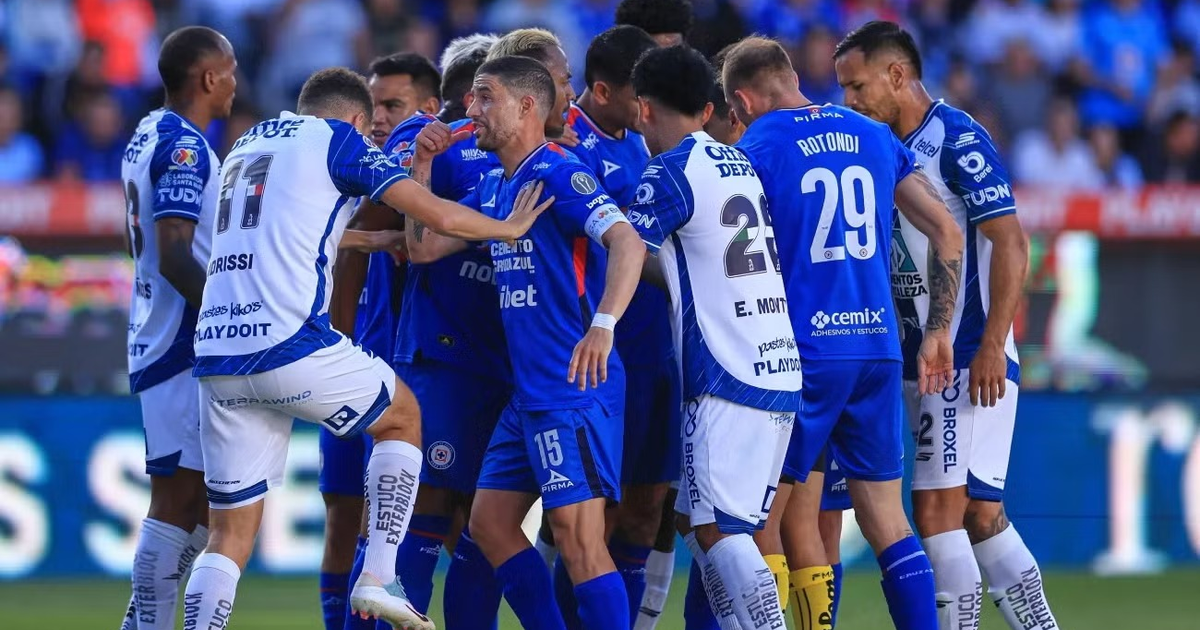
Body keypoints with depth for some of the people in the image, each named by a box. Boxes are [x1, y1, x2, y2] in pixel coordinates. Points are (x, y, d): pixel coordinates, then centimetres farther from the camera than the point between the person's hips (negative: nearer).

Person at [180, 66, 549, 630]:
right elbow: (439, 217, 1)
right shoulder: (340, 140, 5)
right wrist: (509, 228, 19)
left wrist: (376, 240, 52)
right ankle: (377, 578, 8)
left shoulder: (249, 144, 25)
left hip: (216, 352, 6)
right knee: (403, 417, 20)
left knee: (231, 533, 10)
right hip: (291, 343, -6)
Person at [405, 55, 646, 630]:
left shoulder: (559, 175, -13)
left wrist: (603, 326, -40)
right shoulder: (492, 187, 15)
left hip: (575, 389, -10)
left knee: (579, 541, -13)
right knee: (490, 523, 13)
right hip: (527, 390, 10)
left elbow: (628, 242, -26)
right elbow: (425, 247, 20)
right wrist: (422, 166, 10)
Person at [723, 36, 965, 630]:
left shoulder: (756, 148, -4)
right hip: (879, 348, 5)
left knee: (796, 522, 4)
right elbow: (947, 232, 11)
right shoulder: (874, 136, 12)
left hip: (802, 355, -5)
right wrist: (938, 332, 17)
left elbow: (740, 264, -7)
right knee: (886, 520, 7)